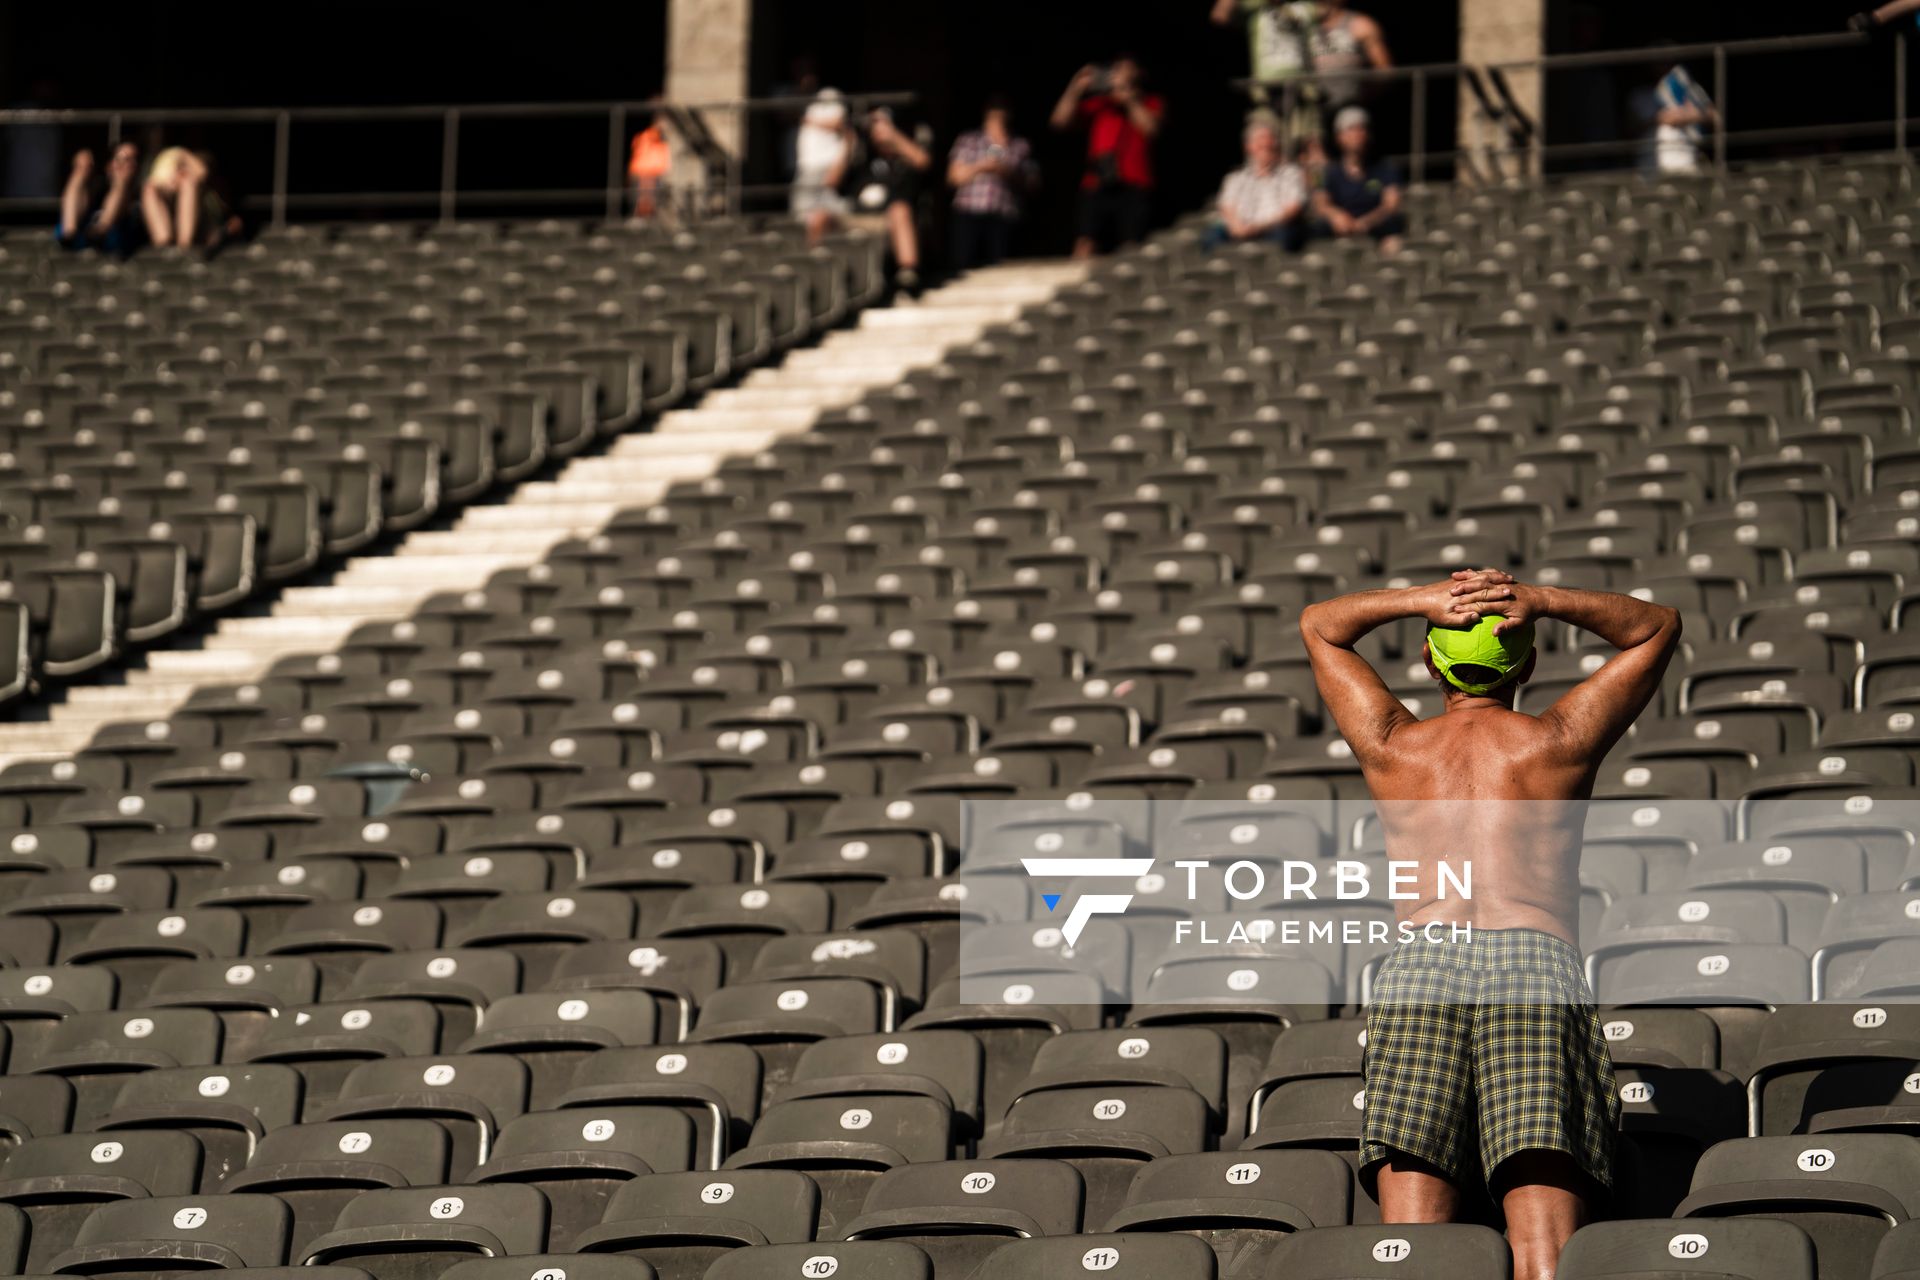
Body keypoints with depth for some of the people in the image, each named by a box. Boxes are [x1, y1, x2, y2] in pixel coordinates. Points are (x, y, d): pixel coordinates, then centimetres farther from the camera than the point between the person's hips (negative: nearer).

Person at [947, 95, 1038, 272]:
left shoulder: (1021, 147, 14)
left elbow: (1032, 183, 11)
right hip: (968, 215, 0)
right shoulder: (967, 141, 14)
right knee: (964, 264, -9)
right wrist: (979, 167, -7)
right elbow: (954, 176, 9)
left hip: (1003, 217, 0)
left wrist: (1010, 173, -7)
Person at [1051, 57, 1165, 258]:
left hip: (1134, 188, -2)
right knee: (1085, 244, -13)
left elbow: (1151, 128, -5)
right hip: (1097, 186, 2)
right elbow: (1060, 120, 11)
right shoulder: (1098, 103, 19)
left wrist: (1130, 99, -3)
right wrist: (1075, 89, 1)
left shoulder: (1150, 104, 16)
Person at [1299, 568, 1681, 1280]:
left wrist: (1423, 601, 20)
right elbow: (1658, 627, 33)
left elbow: (1319, 626, 40)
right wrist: (1541, 601, 14)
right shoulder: (1559, 743, 19)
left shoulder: (1393, 749, 23)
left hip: (1418, 968, 1)